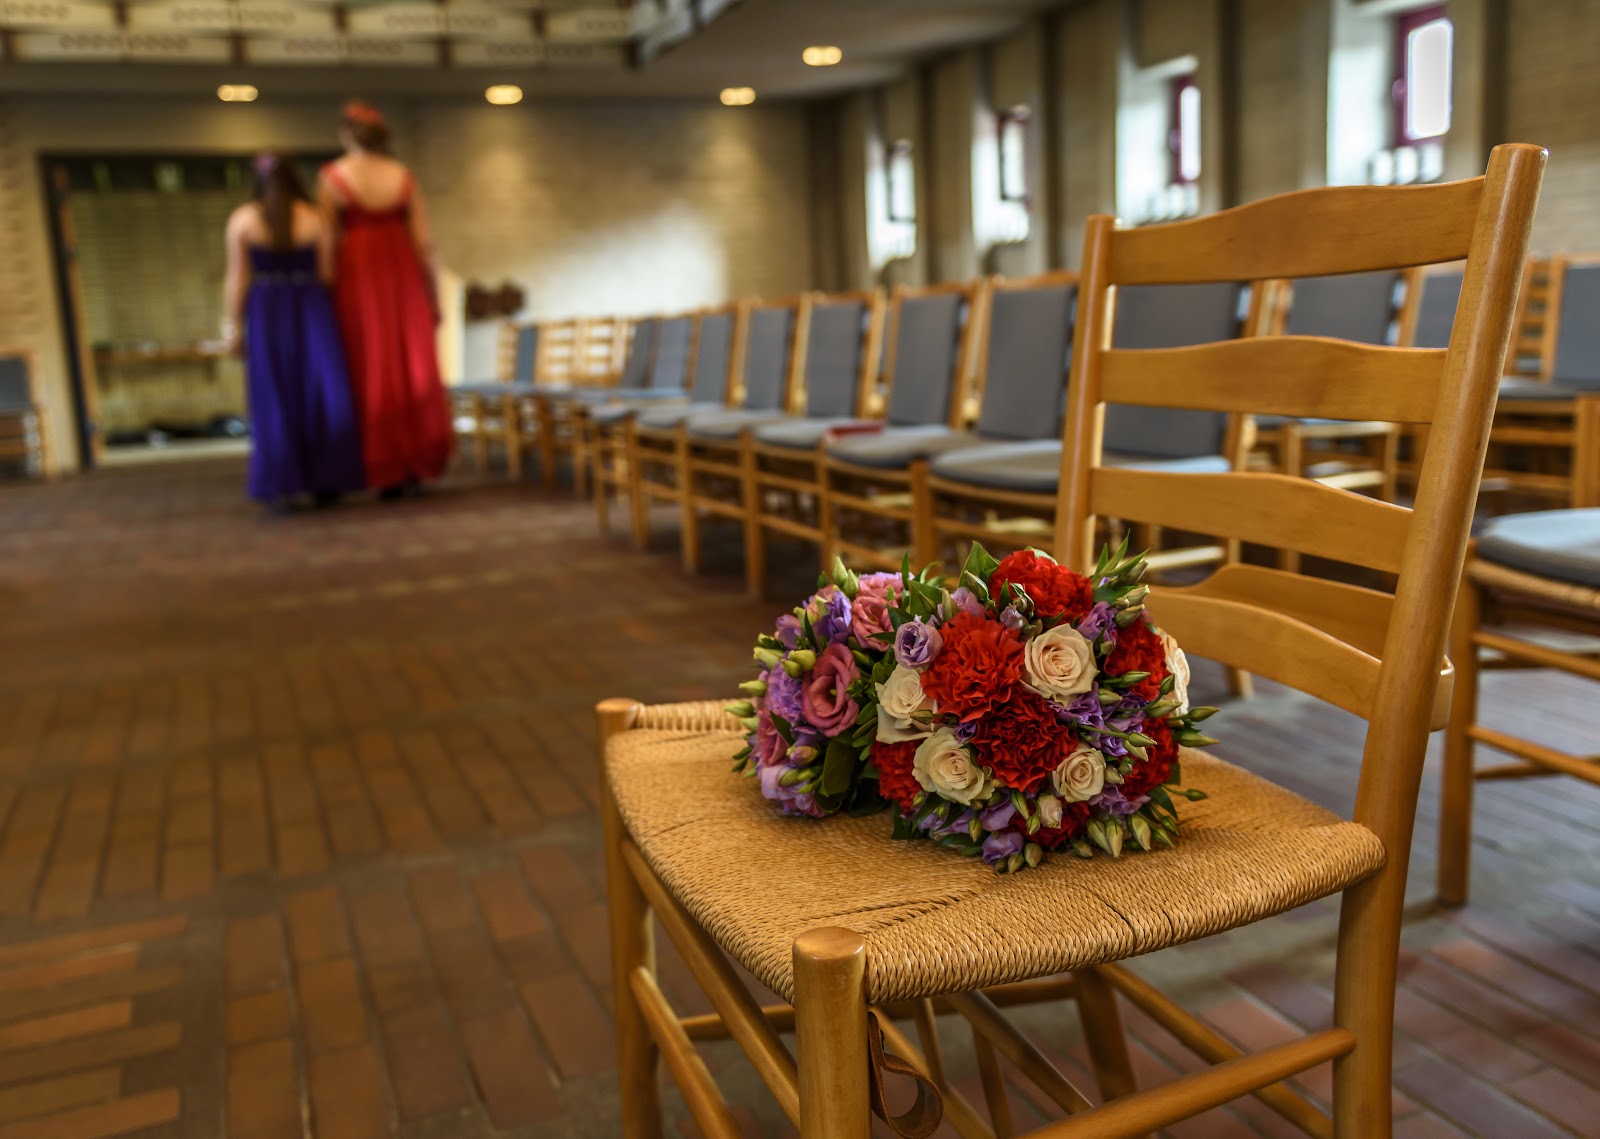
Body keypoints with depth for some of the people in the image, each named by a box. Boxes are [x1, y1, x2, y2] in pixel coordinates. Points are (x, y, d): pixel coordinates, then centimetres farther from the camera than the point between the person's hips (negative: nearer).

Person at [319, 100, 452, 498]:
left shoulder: (332, 177, -4)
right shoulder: (403, 176, 2)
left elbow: (327, 243, -7)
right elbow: (423, 241, 1)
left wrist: (326, 297, -1)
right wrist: (433, 297, 9)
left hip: (357, 278, -2)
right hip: (403, 276, 2)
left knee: (372, 375, 6)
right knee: (415, 371, 9)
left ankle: (388, 472, 7)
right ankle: (418, 465, 10)